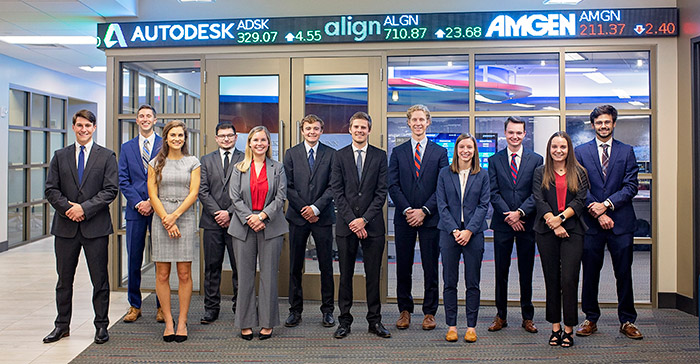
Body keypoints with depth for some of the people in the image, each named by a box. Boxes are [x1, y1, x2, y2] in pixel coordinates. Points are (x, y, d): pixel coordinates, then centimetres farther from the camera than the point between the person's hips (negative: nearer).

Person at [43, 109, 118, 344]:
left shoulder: (107, 156, 3)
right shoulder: (60, 156, 11)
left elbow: (111, 190, -5)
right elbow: (50, 190, 5)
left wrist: (84, 208, -14)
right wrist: (68, 208, -10)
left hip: (96, 227, -2)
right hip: (65, 227, 3)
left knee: (100, 279, 3)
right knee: (64, 279, 11)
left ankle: (101, 326, 14)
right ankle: (62, 325, 25)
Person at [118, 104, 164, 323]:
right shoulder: (127, 148, 12)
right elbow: (123, 180, 6)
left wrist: (153, 202, -11)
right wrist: (138, 202, -7)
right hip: (135, 210, 2)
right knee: (133, 260, 7)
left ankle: (161, 306, 13)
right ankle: (134, 306, 19)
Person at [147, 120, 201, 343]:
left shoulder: (192, 162, 7)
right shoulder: (156, 163, 9)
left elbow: (193, 193, 0)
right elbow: (153, 195, 3)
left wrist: (175, 215, -12)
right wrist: (166, 220, -8)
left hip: (185, 218, -1)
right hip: (161, 220, 1)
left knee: (184, 274, 1)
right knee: (162, 274, 1)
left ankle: (182, 322, 10)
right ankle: (168, 322, 11)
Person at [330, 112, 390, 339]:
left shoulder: (380, 156, 5)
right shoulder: (340, 156, 6)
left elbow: (381, 192, -1)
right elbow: (337, 192, 0)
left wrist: (364, 219, -10)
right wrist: (351, 220, -9)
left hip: (372, 225, 0)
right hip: (346, 225, 1)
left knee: (373, 275, 6)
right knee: (345, 275, 7)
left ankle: (375, 321, 17)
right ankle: (344, 321, 18)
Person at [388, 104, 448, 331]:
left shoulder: (440, 152, 6)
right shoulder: (398, 152, 9)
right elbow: (393, 186, 2)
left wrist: (424, 211, -11)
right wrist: (407, 210, -11)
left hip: (430, 218, -1)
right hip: (404, 218, 1)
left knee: (430, 268, 5)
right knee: (403, 267, 7)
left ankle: (429, 312, 17)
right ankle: (405, 310, 20)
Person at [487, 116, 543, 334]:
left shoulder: (536, 160, 5)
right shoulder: (494, 160, 6)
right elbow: (493, 192, -1)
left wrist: (520, 212, -14)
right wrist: (508, 216, -11)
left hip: (527, 223, 0)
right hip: (502, 224, 0)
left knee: (526, 273, 8)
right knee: (501, 272, 6)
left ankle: (527, 317, 20)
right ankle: (501, 316, 18)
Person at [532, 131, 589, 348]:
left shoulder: (578, 173, 11)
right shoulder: (540, 173, 10)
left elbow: (580, 201, 1)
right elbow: (539, 201, 0)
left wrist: (561, 217, -14)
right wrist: (553, 224, -12)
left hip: (572, 230, 0)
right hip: (546, 232, 1)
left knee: (569, 279, -6)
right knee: (551, 280, 5)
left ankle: (569, 329, 4)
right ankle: (555, 328, 14)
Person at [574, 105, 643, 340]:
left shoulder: (627, 152, 9)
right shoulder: (581, 152, 7)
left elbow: (631, 186, 0)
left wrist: (607, 204, -13)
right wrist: (598, 213, -10)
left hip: (621, 222, 1)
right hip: (591, 223, 0)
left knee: (624, 273, 6)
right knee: (590, 274, 6)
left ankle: (627, 321, 18)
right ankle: (591, 319, 18)